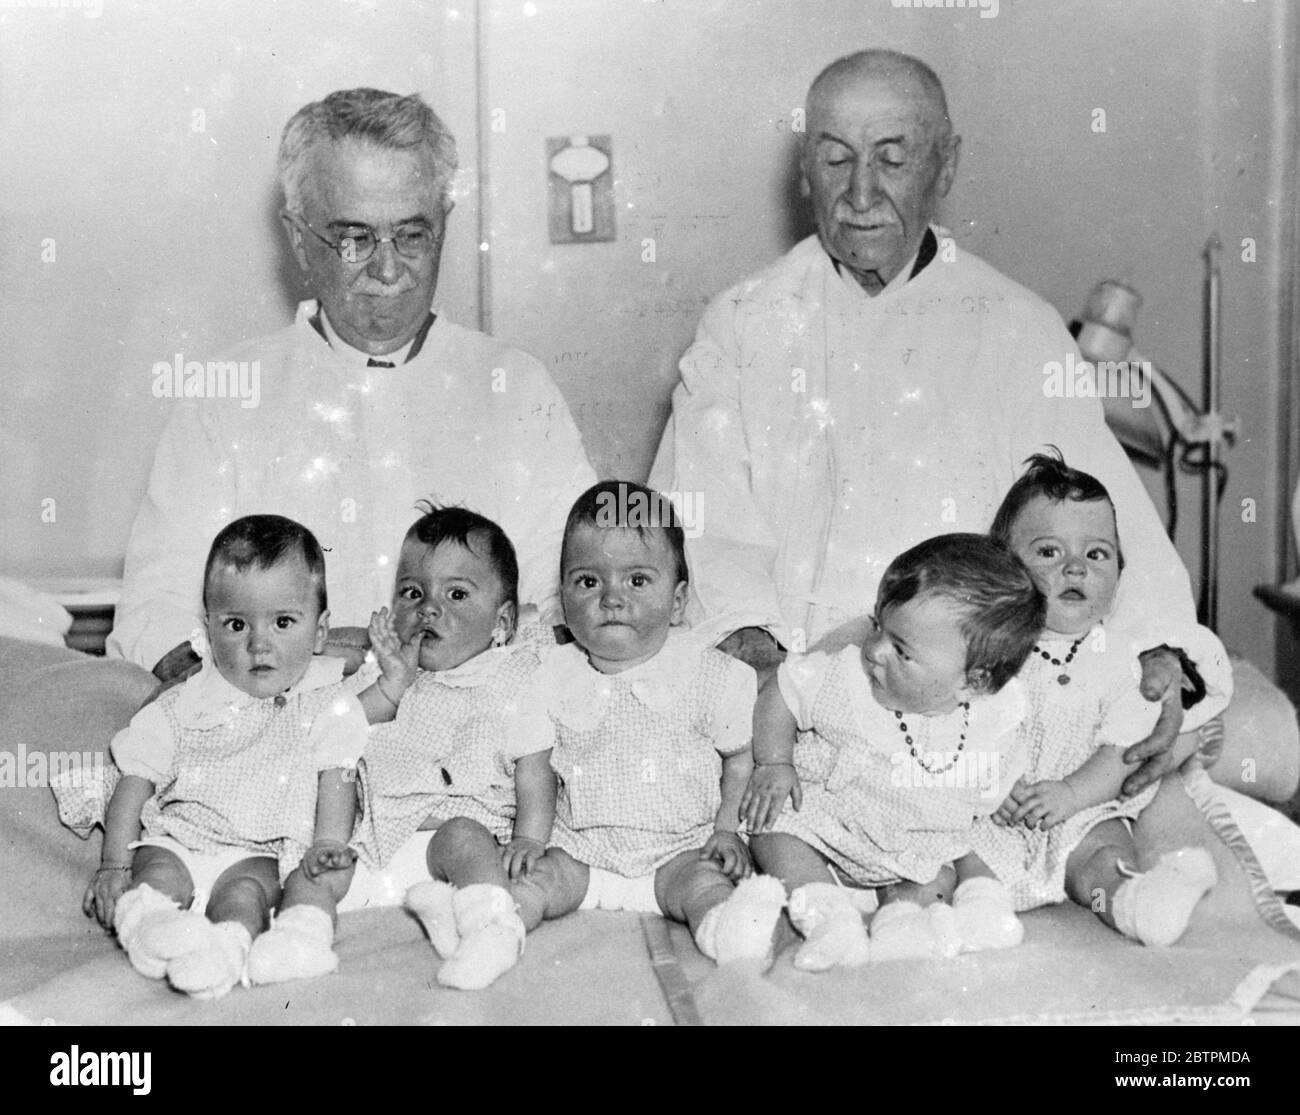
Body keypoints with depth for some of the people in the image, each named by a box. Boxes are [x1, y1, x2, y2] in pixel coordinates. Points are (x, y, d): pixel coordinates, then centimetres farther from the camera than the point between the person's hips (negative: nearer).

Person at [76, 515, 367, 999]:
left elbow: (336, 783, 1)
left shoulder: (327, 706, 6)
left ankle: (225, 947, -57)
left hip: (260, 853, -3)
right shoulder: (183, 706, 10)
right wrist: (114, 864, 0)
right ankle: (148, 926, -53)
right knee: (158, 869, -27)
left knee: (245, 885, -32)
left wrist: (327, 846, -17)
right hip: (175, 841, 3)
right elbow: (136, 782, 10)